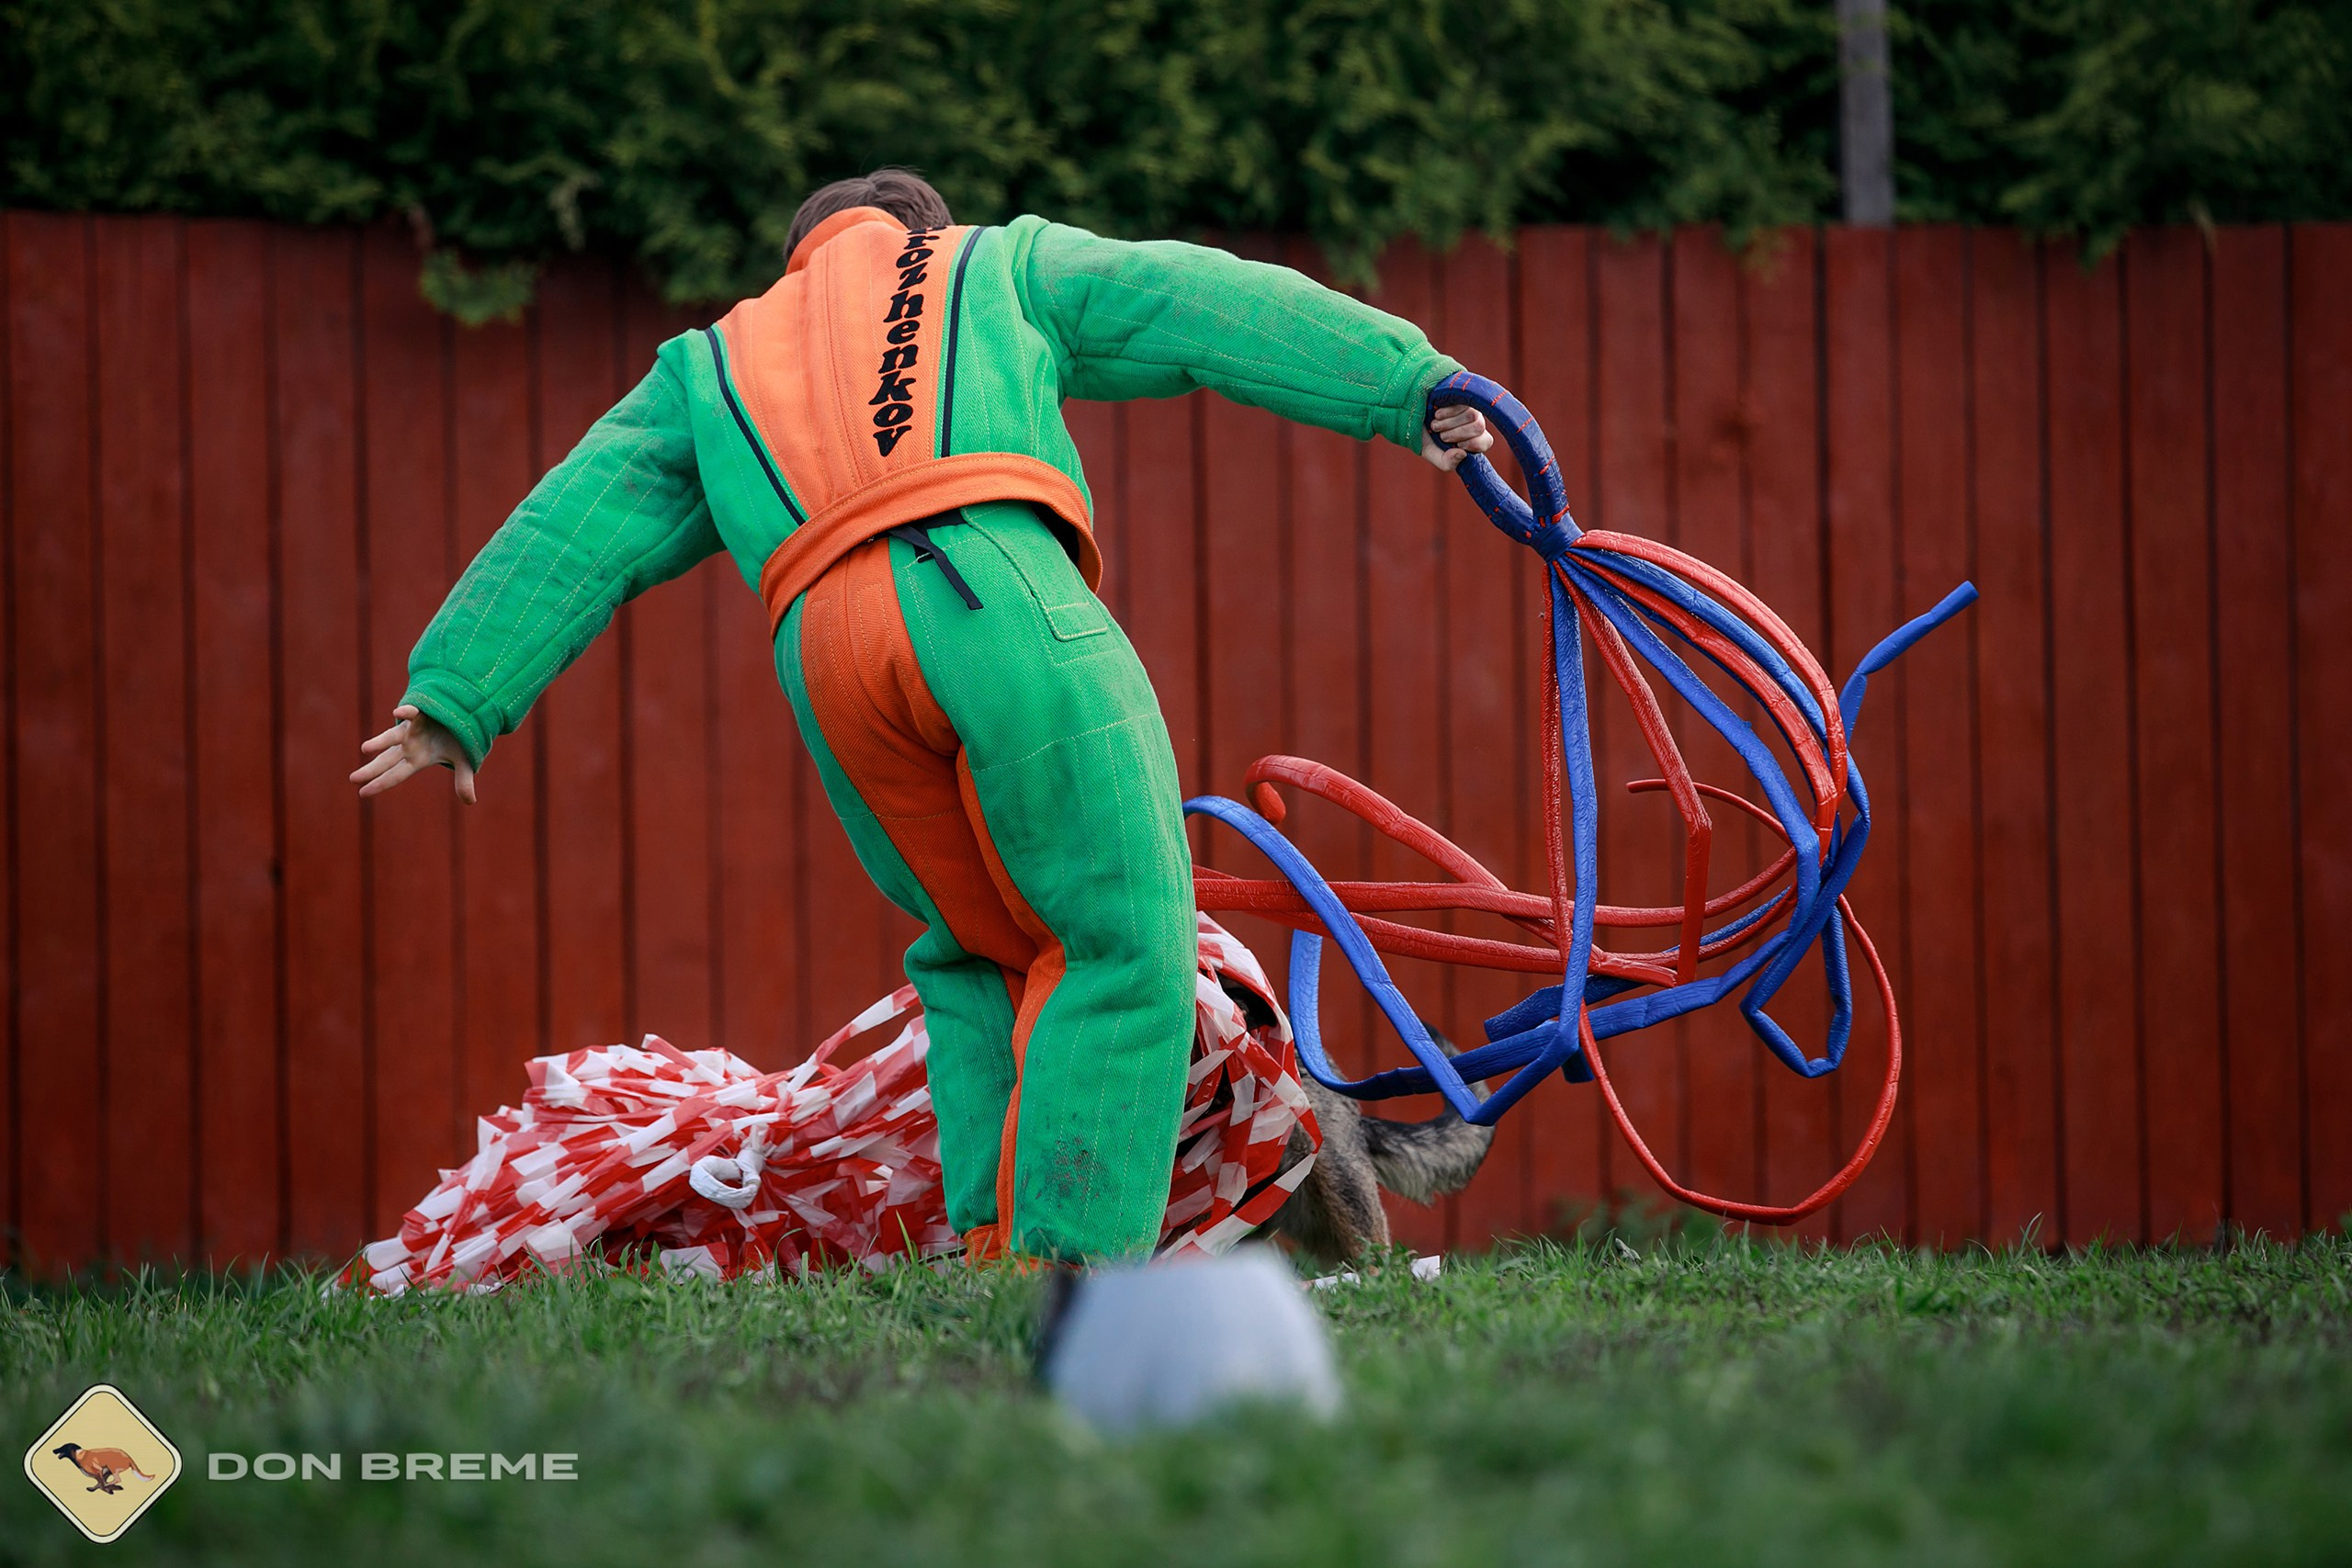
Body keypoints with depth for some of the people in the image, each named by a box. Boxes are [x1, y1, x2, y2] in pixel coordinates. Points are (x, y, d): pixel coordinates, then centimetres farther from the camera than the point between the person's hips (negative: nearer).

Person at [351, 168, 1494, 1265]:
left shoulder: (713, 367, 36)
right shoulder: (999, 264, 30)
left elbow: (576, 528, 29)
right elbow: (1212, 312, 21)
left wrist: (457, 698, 26)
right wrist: (1406, 385, 16)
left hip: (824, 642, 4)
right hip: (994, 592, -4)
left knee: (984, 957, 20)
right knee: (1119, 944, 1)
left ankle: (993, 1245, 10)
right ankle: (1075, 1257, -10)